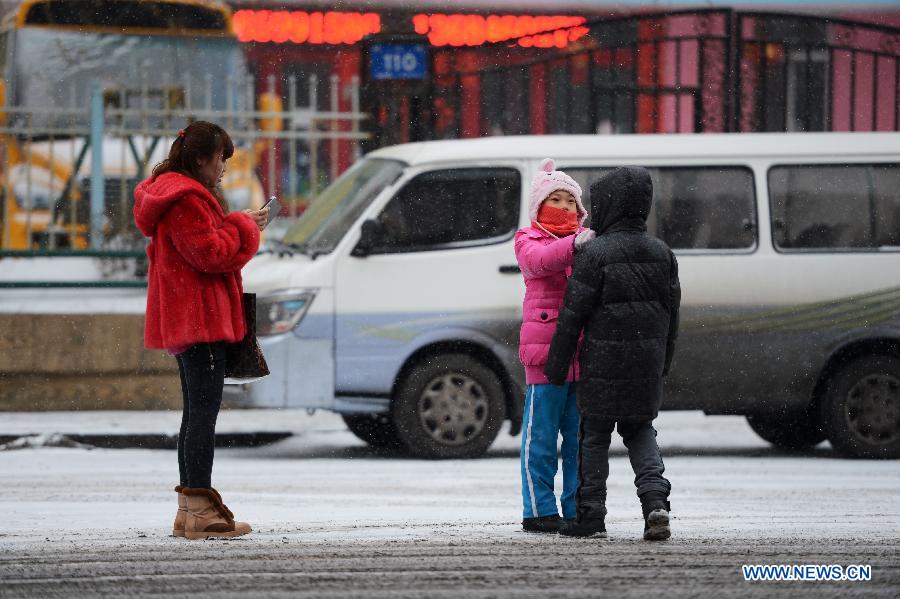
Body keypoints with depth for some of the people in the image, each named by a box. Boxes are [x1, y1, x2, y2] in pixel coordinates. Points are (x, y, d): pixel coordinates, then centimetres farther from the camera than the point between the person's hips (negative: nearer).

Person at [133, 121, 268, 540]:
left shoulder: (177, 194, 19)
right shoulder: (186, 199, -15)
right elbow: (208, 253, -20)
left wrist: (240, 226, 9)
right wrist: (242, 227, -7)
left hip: (184, 322, 11)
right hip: (201, 317, -11)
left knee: (197, 411, 14)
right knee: (204, 411, -12)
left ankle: (188, 509, 16)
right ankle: (200, 510, -15)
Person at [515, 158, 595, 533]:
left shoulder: (587, 240, 17)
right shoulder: (528, 240, 4)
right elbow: (540, 260, -19)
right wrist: (573, 245, -36)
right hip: (545, 348, -4)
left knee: (581, 436, 7)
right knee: (542, 435, -3)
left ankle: (577, 510, 14)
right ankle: (539, 510, 2)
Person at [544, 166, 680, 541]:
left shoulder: (594, 254, -12)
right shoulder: (661, 253, 5)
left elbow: (572, 315, -11)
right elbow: (672, 312, 11)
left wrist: (556, 364, -4)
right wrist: (663, 362, 21)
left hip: (603, 363, -5)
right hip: (647, 363, 5)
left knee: (594, 434, 6)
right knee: (639, 429, 17)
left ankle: (590, 517, 8)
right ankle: (655, 499, -3)